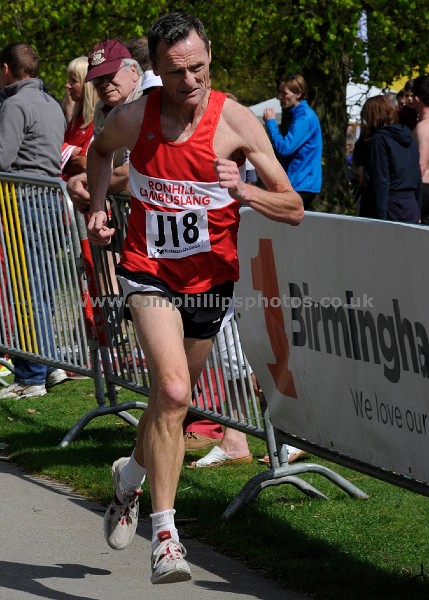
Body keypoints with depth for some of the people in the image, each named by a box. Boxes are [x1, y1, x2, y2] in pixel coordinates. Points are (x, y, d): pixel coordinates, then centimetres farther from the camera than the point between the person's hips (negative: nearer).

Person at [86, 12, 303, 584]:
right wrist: (97, 207, 6)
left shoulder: (237, 122, -12)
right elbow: (100, 151, 19)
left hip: (211, 278, 2)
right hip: (149, 272, -2)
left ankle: (130, 477, 46)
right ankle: (165, 535, -18)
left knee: (171, 401, 15)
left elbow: (293, 209, -10)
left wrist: (242, 191, -28)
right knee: (173, 391, -22)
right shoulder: (132, 118, -8)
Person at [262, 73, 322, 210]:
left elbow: (284, 148, -22)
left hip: (302, 185, -10)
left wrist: (270, 122, -13)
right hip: (301, 183, 10)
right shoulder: (298, 114, 16)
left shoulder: (305, 118, -17)